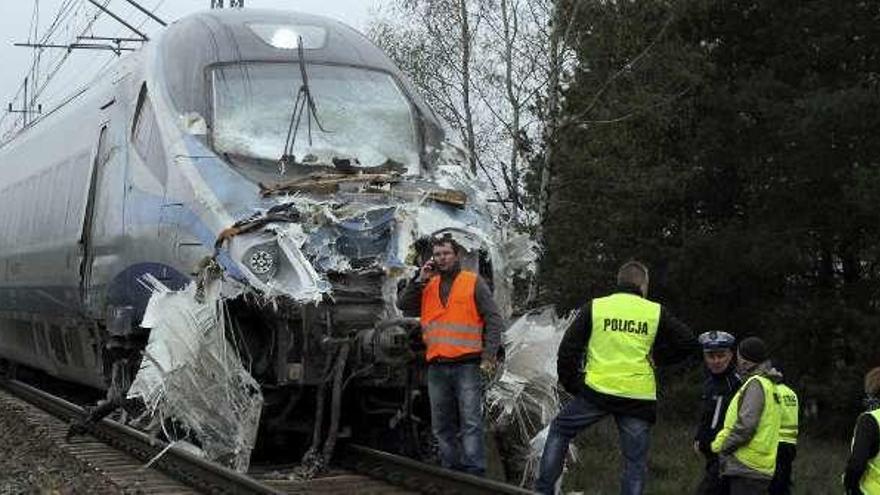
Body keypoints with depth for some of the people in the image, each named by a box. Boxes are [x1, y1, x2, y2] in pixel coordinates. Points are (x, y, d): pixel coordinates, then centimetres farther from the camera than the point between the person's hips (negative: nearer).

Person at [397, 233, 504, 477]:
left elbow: (493, 319, -2)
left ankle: (474, 471, -11)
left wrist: (489, 354, -11)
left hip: (466, 365, -5)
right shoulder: (427, 287, 14)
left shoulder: (474, 283, 2)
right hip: (436, 366, 5)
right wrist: (420, 280, -3)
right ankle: (451, 469, 16)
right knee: (442, 424, 9)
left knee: (470, 421, -9)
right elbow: (403, 305, 5)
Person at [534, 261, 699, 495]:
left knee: (559, 430, 20)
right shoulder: (656, 312, 3)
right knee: (635, 462, 9)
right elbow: (689, 344, 6)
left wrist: (570, 384, 12)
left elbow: (568, 348, 2)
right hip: (639, 397, 0)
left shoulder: (594, 307, 3)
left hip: (596, 391, 0)